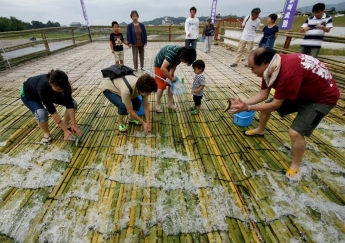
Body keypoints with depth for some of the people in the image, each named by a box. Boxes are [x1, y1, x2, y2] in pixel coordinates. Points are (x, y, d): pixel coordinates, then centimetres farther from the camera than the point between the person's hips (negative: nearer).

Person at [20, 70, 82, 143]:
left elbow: (69, 104, -26)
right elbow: (52, 110, -39)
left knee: (73, 103, -13)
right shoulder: (43, 87, -44)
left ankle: (65, 125, 9)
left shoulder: (64, 85, -34)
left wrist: (74, 125, -27)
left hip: (50, 93, 4)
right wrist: (65, 130, -35)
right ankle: (46, 133, -3)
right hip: (28, 94, -4)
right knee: (41, 114, -33)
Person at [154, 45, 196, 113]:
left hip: (169, 65, 7)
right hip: (160, 65, -7)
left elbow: (174, 66, -10)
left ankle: (170, 103, 15)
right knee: (161, 86, -7)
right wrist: (171, 78, -33)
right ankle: (157, 104, 9)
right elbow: (163, 68, -43)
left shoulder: (180, 55, -14)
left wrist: (170, 76, -25)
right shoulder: (172, 53, -38)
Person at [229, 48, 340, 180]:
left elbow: (275, 104, -31)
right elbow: (263, 94, -8)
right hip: (300, 92, 8)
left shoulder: (288, 72, -40)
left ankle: (295, 166, 7)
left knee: (296, 132, -19)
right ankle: (260, 130, 35)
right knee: (265, 105, 9)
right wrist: (243, 103, -18)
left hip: (322, 97, -8)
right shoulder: (271, 66, -12)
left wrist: (248, 107, -26)